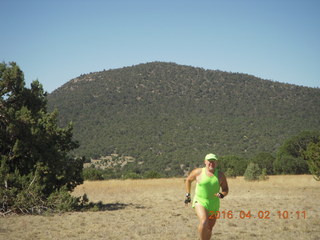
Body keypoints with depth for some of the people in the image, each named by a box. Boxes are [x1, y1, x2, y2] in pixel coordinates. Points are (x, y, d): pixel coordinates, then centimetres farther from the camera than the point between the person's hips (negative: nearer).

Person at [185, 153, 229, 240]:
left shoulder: (220, 175, -2)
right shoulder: (198, 172, -5)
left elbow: (225, 189, 5)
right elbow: (188, 180, 12)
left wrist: (222, 195, -17)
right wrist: (187, 195, 10)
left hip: (214, 205, 3)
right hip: (200, 201, -3)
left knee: (209, 228, 12)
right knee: (203, 222, -26)